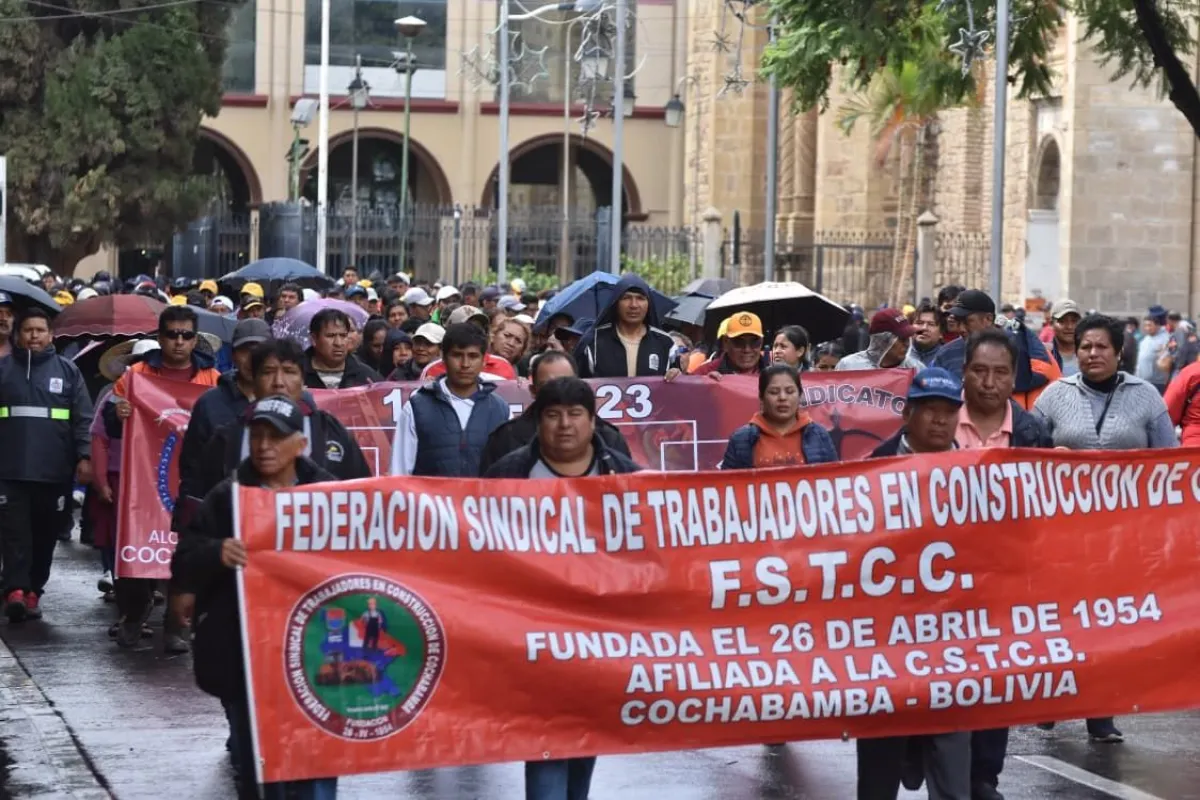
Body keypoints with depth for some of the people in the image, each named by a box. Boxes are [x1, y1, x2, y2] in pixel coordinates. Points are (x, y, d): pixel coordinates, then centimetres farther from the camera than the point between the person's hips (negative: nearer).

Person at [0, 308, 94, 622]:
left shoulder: (67, 370, 7)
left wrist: (84, 457, -5)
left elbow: (83, 418, 4)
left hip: (54, 470, 1)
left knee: (45, 534, 7)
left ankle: (33, 591, 15)